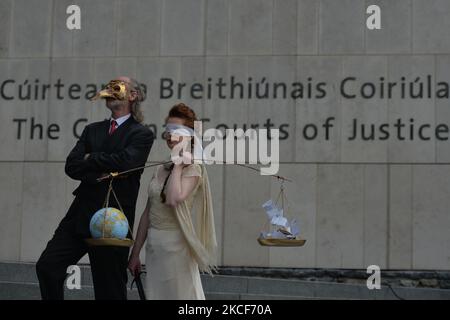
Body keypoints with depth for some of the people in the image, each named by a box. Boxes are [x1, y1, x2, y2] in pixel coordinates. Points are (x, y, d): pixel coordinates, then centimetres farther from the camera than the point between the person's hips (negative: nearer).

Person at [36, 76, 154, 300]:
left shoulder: (142, 134, 0)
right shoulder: (92, 130, 17)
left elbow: (124, 161, -19)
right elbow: (72, 166, 5)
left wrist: (91, 158, -3)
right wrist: (100, 173, -12)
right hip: (80, 214, 5)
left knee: (109, 290, 2)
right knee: (47, 266, -8)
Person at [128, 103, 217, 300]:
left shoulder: (193, 168, -6)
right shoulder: (160, 170, 13)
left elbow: (174, 199, -25)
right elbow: (148, 212, 14)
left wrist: (178, 164, -14)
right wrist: (135, 253, 14)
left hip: (175, 244, -6)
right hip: (153, 245, 6)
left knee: (179, 294, -2)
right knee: (155, 294, 7)